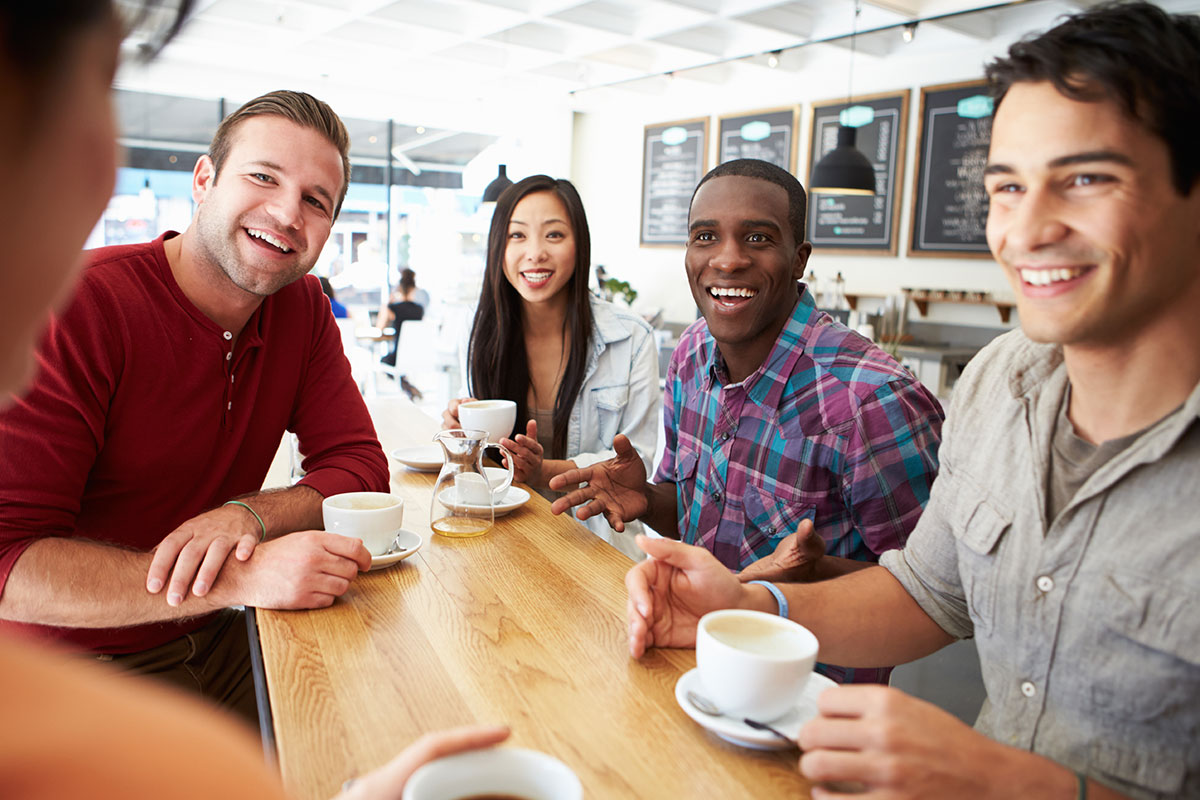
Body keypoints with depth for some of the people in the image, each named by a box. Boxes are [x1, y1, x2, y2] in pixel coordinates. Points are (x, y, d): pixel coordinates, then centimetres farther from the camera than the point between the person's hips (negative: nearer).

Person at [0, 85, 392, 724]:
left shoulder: (304, 308, 0)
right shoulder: (76, 306, -19)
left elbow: (361, 468, -3)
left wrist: (248, 515, -24)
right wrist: (242, 577, -35)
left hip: (219, 647, 5)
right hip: (79, 664, -4)